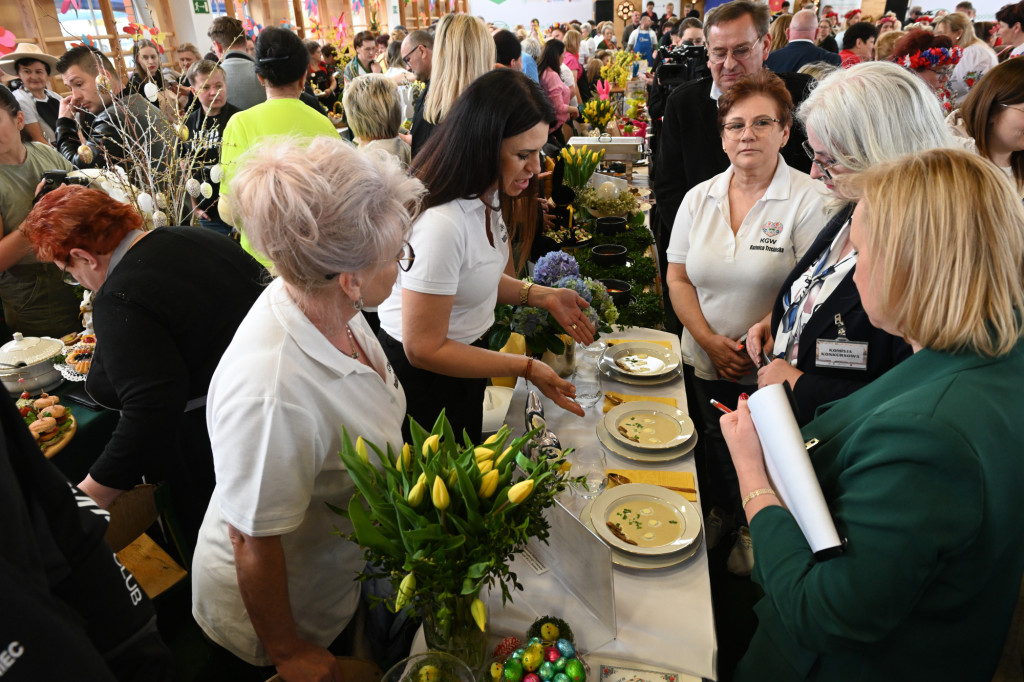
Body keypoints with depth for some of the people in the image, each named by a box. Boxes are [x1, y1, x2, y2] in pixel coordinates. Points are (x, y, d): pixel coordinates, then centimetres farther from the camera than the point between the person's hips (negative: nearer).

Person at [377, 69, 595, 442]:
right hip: (424, 377, -8)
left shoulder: (487, 194, -4)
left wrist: (540, 295, -3)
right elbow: (424, 349, -27)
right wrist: (526, 367, -23)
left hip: (460, 355, 8)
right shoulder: (441, 223, -33)